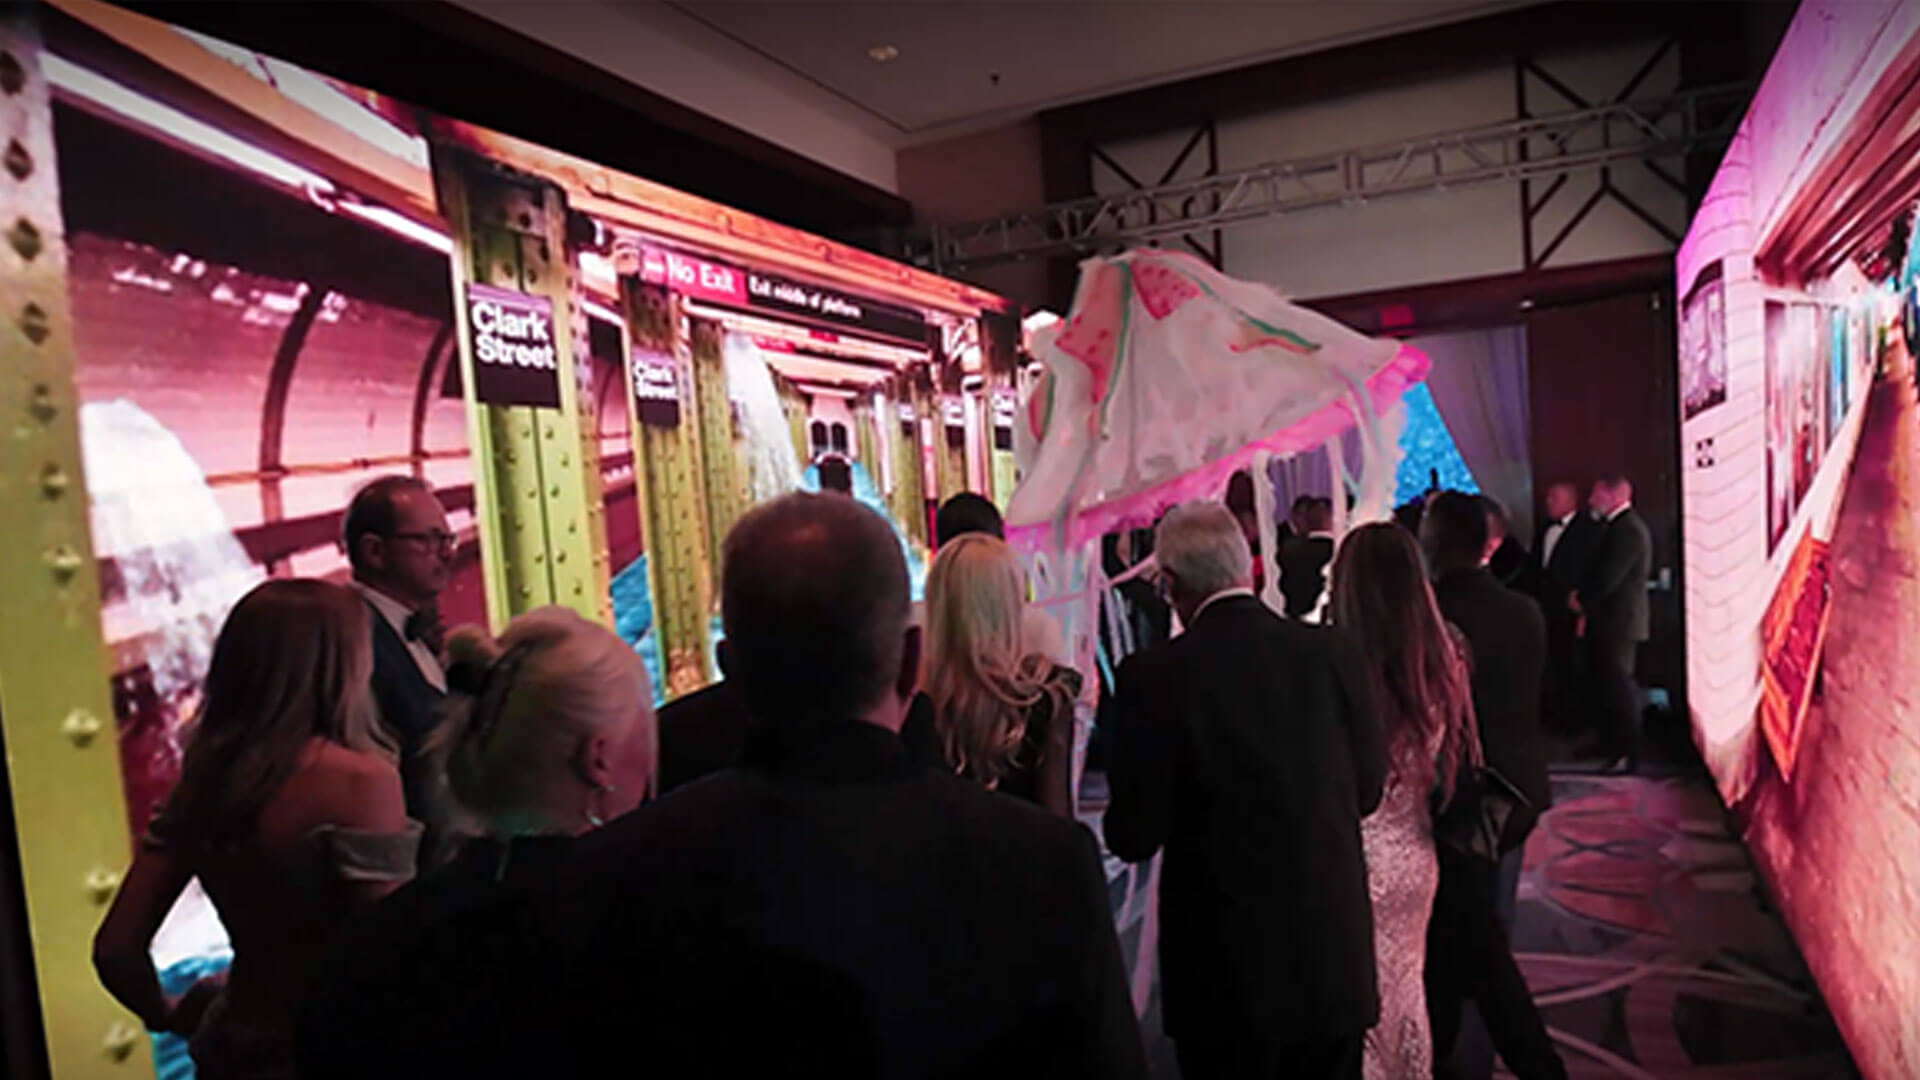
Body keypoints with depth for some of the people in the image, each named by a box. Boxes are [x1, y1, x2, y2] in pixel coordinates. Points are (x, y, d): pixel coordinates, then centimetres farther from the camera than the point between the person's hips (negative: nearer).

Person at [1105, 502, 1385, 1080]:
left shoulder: (1155, 674, -18)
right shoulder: (1334, 651, -7)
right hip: (1336, 955, 3)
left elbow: (1133, 837, -14)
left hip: (1227, 967, -3)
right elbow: (1367, 790, 4)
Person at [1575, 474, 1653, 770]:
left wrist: (1581, 599, -7)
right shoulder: (1615, 526, 14)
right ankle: (1609, 743, 27)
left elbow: (1608, 578, -22)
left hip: (1618, 620, -10)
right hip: (1605, 618, 10)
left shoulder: (1629, 529, -18)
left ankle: (1628, 752, 3)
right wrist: (1585, 601, 4)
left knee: (1619, 685, -4)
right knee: (1605, 682, 16)